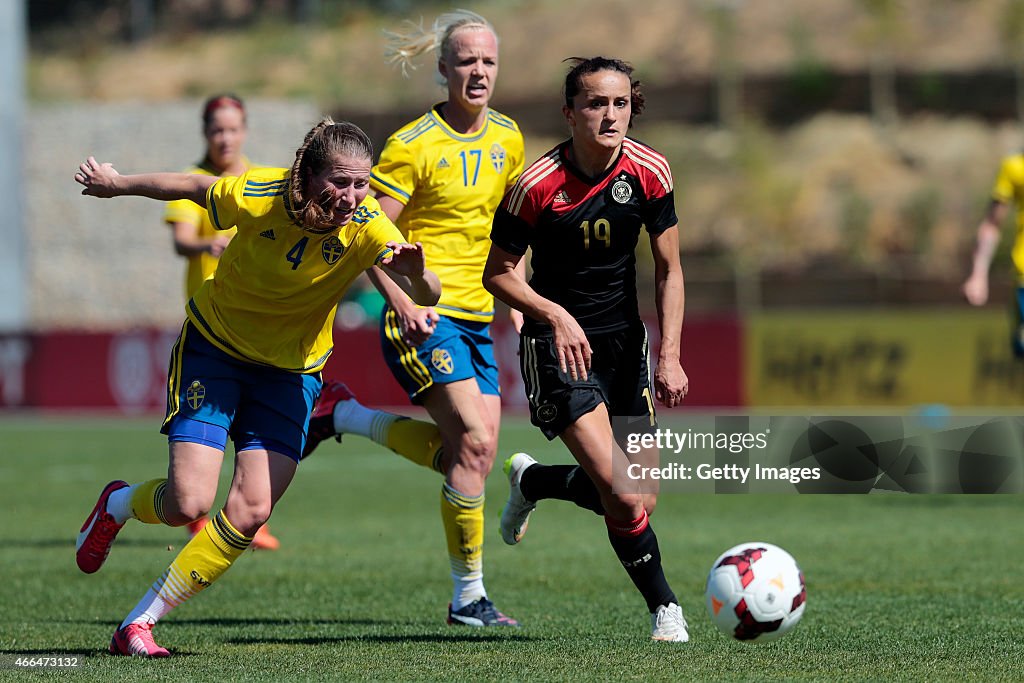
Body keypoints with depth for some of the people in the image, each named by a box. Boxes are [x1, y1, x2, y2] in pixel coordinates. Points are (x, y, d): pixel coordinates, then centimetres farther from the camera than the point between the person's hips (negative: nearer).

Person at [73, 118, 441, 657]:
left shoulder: (366, 226, -22)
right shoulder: (257, 196, -24)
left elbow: (427, 296, -30)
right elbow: (190, 187, -4)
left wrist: (417, 274, -54)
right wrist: (116, 184, 11)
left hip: (292, 367, 2)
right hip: (214, 344, -2)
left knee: (251, 511, -11)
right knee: (188, 502, -13)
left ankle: (139, 623, 2)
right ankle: (119, 504, 24)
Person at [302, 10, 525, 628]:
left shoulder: (508, 138, 9)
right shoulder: (413, 146, -11)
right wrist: (404, 303, -21)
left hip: (477, 316, 7)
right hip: (425, 316, -7)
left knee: (473, 451, -1)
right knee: (474, 441, -16)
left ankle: (344, 417, 17)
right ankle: (469, 594, -5)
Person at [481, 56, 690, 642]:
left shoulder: (648, 170, -7)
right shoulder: (539, 185, -18)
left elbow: (669, 269, 1)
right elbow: (498, 271, -6)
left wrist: (670, 355, -9)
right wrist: (555, 315, -22)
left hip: (625, 340, 5)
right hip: (559, 345, -5)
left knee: (642, 500, 6)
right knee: (623, 497, -19)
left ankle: (533, 481, 32)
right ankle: (665, 607, 8)